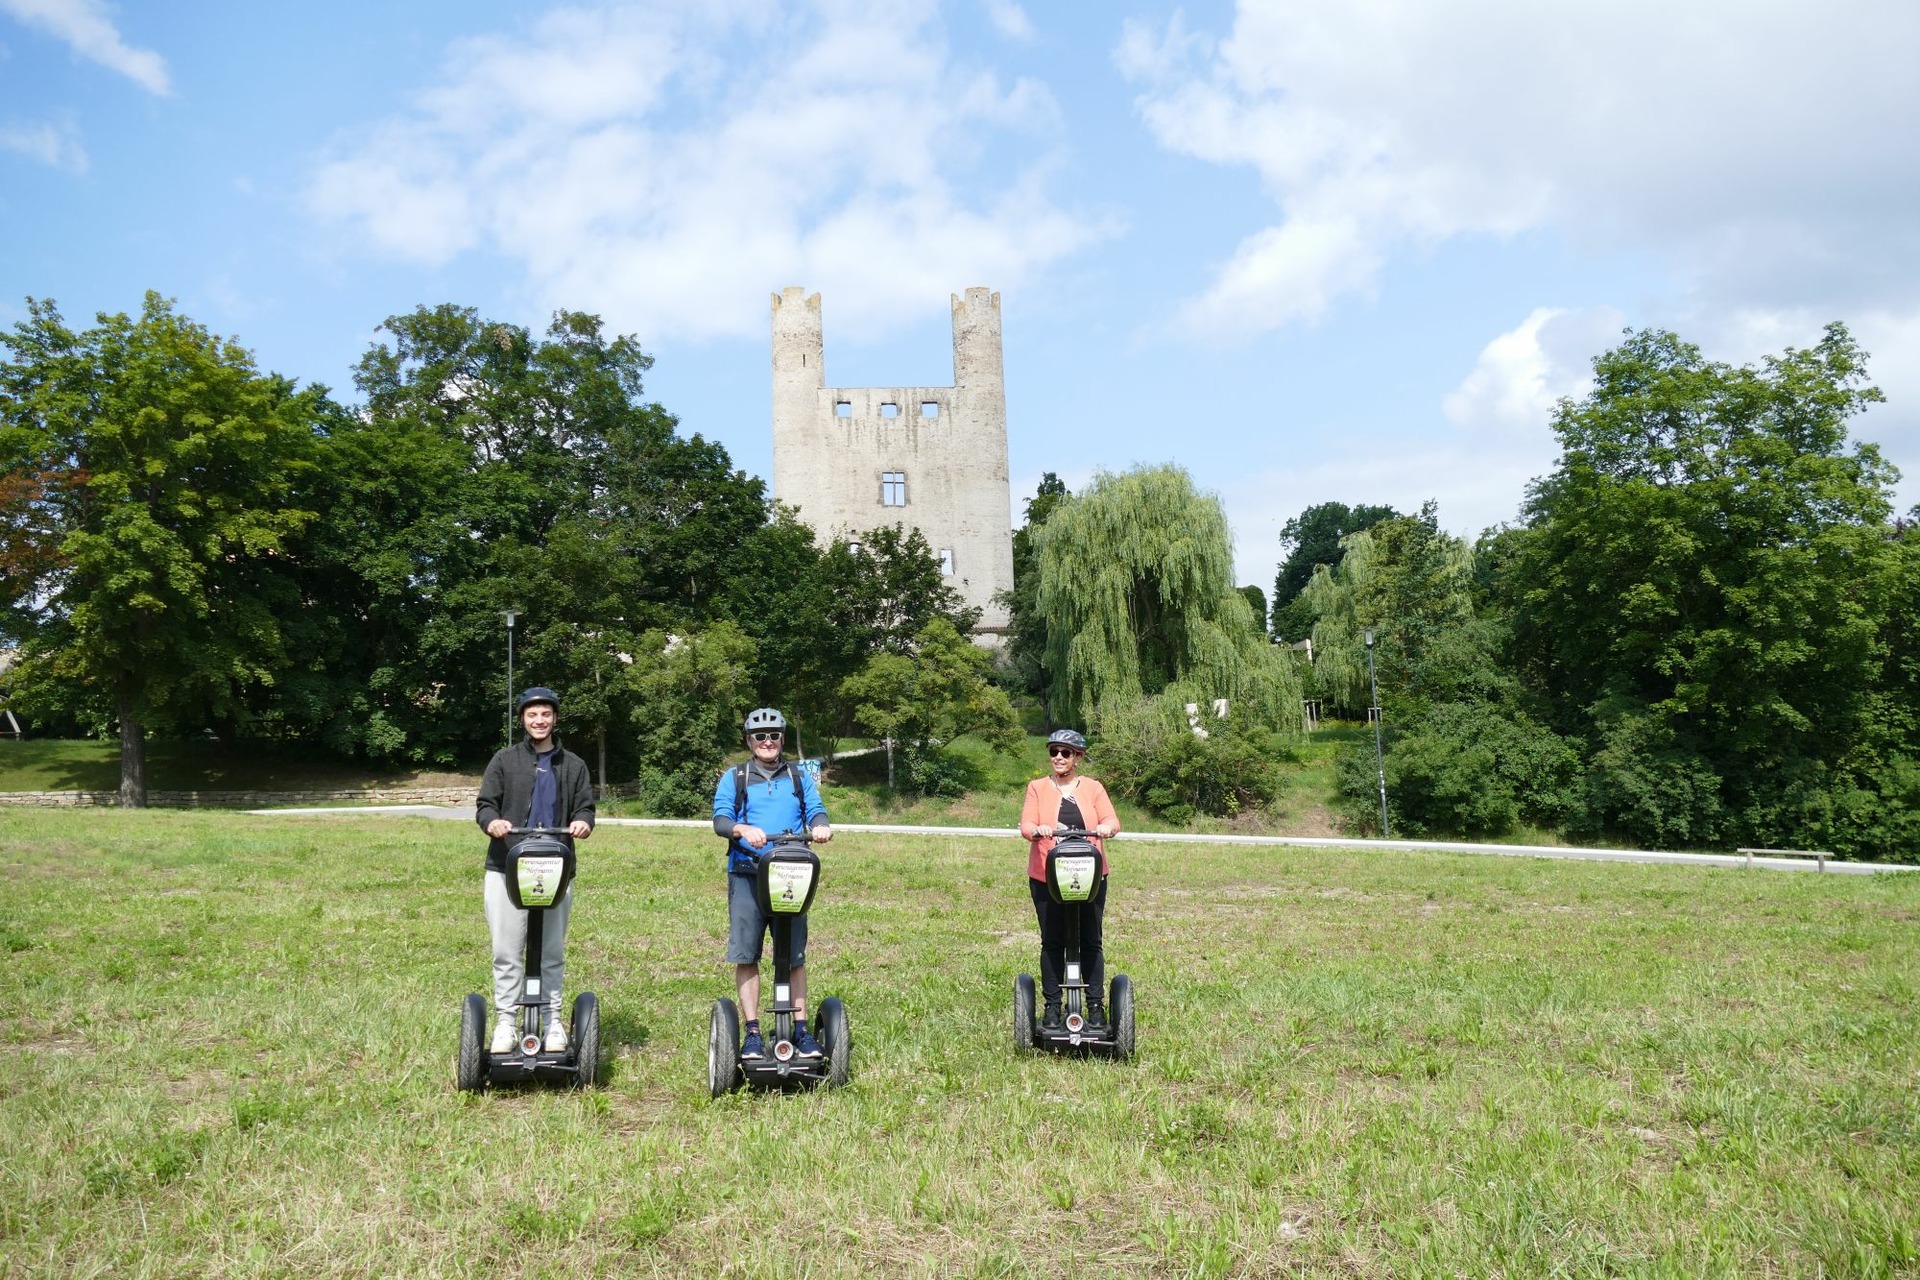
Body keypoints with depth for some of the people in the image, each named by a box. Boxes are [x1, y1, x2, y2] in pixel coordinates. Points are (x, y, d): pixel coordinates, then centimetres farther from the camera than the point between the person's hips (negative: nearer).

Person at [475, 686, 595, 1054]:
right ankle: (505, 1022, 10)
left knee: (552, 952, 8)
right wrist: (492, 821, -19)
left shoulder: (573, 765, 12)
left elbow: (585, 807, 10)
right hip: (506, 869, -1)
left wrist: (582, 822, -13)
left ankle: (553, 1021, 17)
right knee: (507, 952, 1)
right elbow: (485, 804, 4)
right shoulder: (505, 760, 7)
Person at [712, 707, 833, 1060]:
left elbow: (816, 811, 5)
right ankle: (752, 1032, 6)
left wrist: (821, 826, -19)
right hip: (747, 875, -1)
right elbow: (720, 820, -1)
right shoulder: (734, 778, 11)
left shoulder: (800, 777, 16)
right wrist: (743, 829, -23)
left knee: (795, 955, 1)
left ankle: (801, 1029, 9)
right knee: (746, 955, -2)